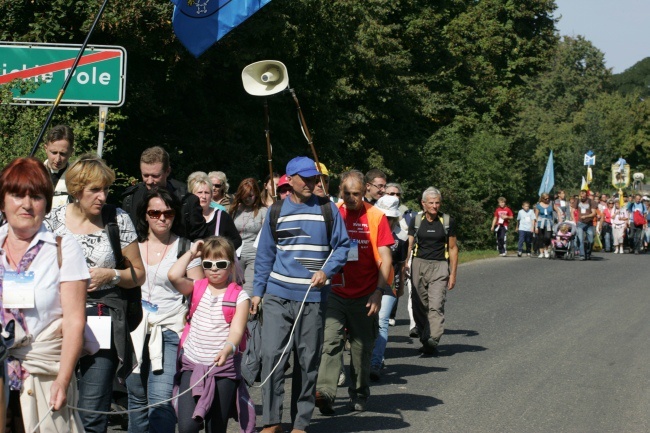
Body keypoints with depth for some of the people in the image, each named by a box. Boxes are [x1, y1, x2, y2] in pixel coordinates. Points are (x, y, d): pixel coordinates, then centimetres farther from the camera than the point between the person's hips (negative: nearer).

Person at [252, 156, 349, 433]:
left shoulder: (328, 210, 3)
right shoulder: (276, 212, 7)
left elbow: (342, 245, 6)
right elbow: (265, 254, 12)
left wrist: (327, 270, -11)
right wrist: (258, 291, 8)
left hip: (313, 298, 0)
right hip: (278, 296, 0)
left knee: (308, 361, 5)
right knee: (271, 355, -9)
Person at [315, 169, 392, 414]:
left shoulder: (375, 217, -1)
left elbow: (385, 257, -3)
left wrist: (379, 291, -12)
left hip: (365, 295, 0)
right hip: (334, 292, 0)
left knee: (362, 348, 10)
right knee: (330, 341, -14)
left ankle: (359, 395, 24)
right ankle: (324, 392, -21)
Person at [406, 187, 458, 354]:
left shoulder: (448, 221, 4)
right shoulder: (416, 221, 7)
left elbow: (453, 248, 7)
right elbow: (409, 246, 8)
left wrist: (453, 274, 3)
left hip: (439, 266, -2)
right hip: (419, 265, 2)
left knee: (436, 306, -14)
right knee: (419, 306, 3)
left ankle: (432, 340, -21)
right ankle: (424, 339, 15)